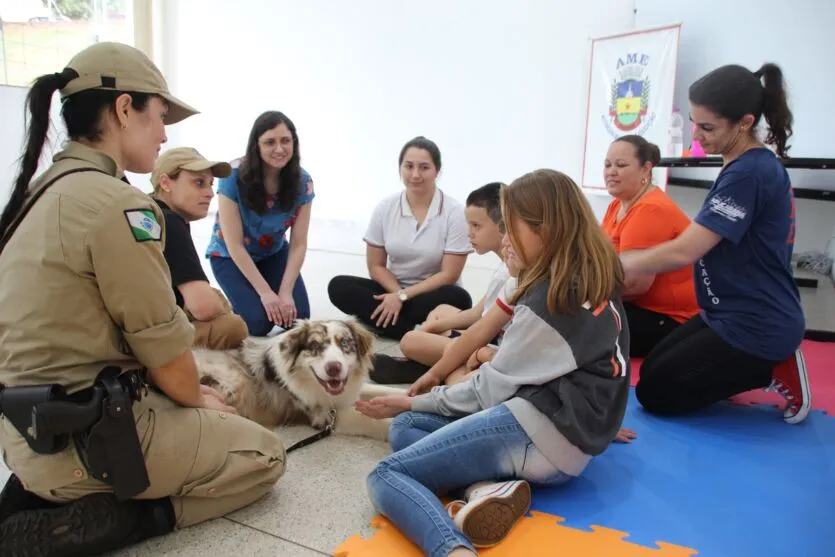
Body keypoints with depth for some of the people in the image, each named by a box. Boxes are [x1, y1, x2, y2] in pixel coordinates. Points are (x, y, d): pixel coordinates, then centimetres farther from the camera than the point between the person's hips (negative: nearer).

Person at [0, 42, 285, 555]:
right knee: (265, 456, 8)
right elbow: (163, 345, -17)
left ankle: (45, 493, 12)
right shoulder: (117, 203, -22)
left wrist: (188, 395, 13)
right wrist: (196, 399, 5)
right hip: (85, 437, -9)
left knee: (201, 416, 28)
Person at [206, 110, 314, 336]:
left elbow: (298, 244, -15)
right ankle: (243, 303, 15)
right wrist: (265, 292, -25)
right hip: (230, 255, -3)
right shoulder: (234, 176, -27)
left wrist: (285, 292, -24)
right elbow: (235, 245, -24)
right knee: (259, 321, -19)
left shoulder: (302, 181, -18)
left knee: (297, 317, -11)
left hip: (274, 253, 3)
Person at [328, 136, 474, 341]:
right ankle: (417, 334, -29)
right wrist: (397, 293, -16)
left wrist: (403, 296, -19)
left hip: (432, 295, -3)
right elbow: (376, 266, 2)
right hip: (392, 290, 4)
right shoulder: (385, 208, -3)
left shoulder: (454, 212, -12)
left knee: (459, 299, -35)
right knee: (338, 286, -20)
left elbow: (449, 275, -14)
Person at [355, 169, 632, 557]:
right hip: (568, 436, 10)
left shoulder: (554, 297, -17)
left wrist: (415, 402, 2)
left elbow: (491, 387, -9)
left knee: (385, 477, -6)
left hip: (542, 435, -10)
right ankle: (489, 488, -10)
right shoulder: (594, 280, 9)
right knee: (406, 428, 14)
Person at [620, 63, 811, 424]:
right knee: (650, 372, 17)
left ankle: (774, 372, 2)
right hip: (736, 315, 10)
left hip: (756, 327, -10)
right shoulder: (754, 166, 8)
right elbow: (703, 245, 12)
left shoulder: (749, 173, -24)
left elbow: (683, 252, -27)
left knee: (654, 394, 0)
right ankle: (766, 364, 14)